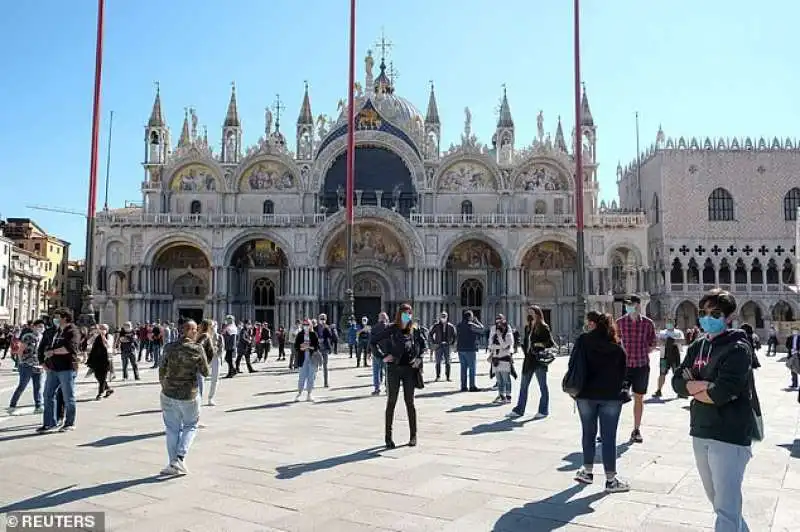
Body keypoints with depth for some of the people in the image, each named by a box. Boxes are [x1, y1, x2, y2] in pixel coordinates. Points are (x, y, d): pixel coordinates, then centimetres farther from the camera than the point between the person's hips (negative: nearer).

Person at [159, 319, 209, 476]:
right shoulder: (198, 350, -11)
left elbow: (162, 371, 4)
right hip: (189, 395, -2)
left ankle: (173, 464, 18)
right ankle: (180, 458, 3)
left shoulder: (169, 347, -4)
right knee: (190, 426, 17)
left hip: (169, 394, 3)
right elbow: (205, 373, -3)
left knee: (172, 429, 14)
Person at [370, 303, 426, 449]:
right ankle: (388, 436, 11)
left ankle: (413, 435, 16)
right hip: (394, 369, -2)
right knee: (391, 402, 4)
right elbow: (373, 341, -3)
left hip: (410, 369, 2)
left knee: (409, 402, 7)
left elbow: (422, 344, 19)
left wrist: (419, 358, 5)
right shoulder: (392, 329, -5)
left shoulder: (414, 330, 4)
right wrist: (382, 356, -8)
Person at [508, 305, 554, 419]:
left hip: (540, 360, -7)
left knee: (543, 386, 4)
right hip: (529, 359, 7)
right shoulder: (527, 327, 12)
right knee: (523, 386, 9)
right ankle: (519, 410, 15)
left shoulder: (543, 327, -6)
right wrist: (525, 351, 6)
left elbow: (551, 343, -8)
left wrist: (541, 344, -21)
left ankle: (543, 411, 13)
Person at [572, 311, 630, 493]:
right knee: (609, 437, 2)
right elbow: (624, 371, 5)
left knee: (588, 433, 14)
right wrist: (617, 388, 14)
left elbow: (573, 365, -5)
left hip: (586, 394, 0)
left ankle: (588, 471, 23)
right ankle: (610, 479, 5)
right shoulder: (617, 345, 2)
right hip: (611, 396, 0)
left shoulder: (583, 340, -5)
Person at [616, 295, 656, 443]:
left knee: (639, 398, 9)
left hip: (642, 364, 0)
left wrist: (642, 353, 0)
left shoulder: (648, 323, 0)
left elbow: (652, 343, 8)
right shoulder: (620, 322, 1)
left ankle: (636, 430, 20)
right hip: (624, 364, 0)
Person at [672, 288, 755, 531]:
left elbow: (722, 392, -22)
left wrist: (694, 388, -5)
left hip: (730, 436, -7)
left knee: (726, 508, -7)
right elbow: (677, 382, 5)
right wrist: (706, 386, -12)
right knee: (718, 501, 21)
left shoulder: (738, 348, -11)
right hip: (700, 432, 8)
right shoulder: (697, 347, 11)